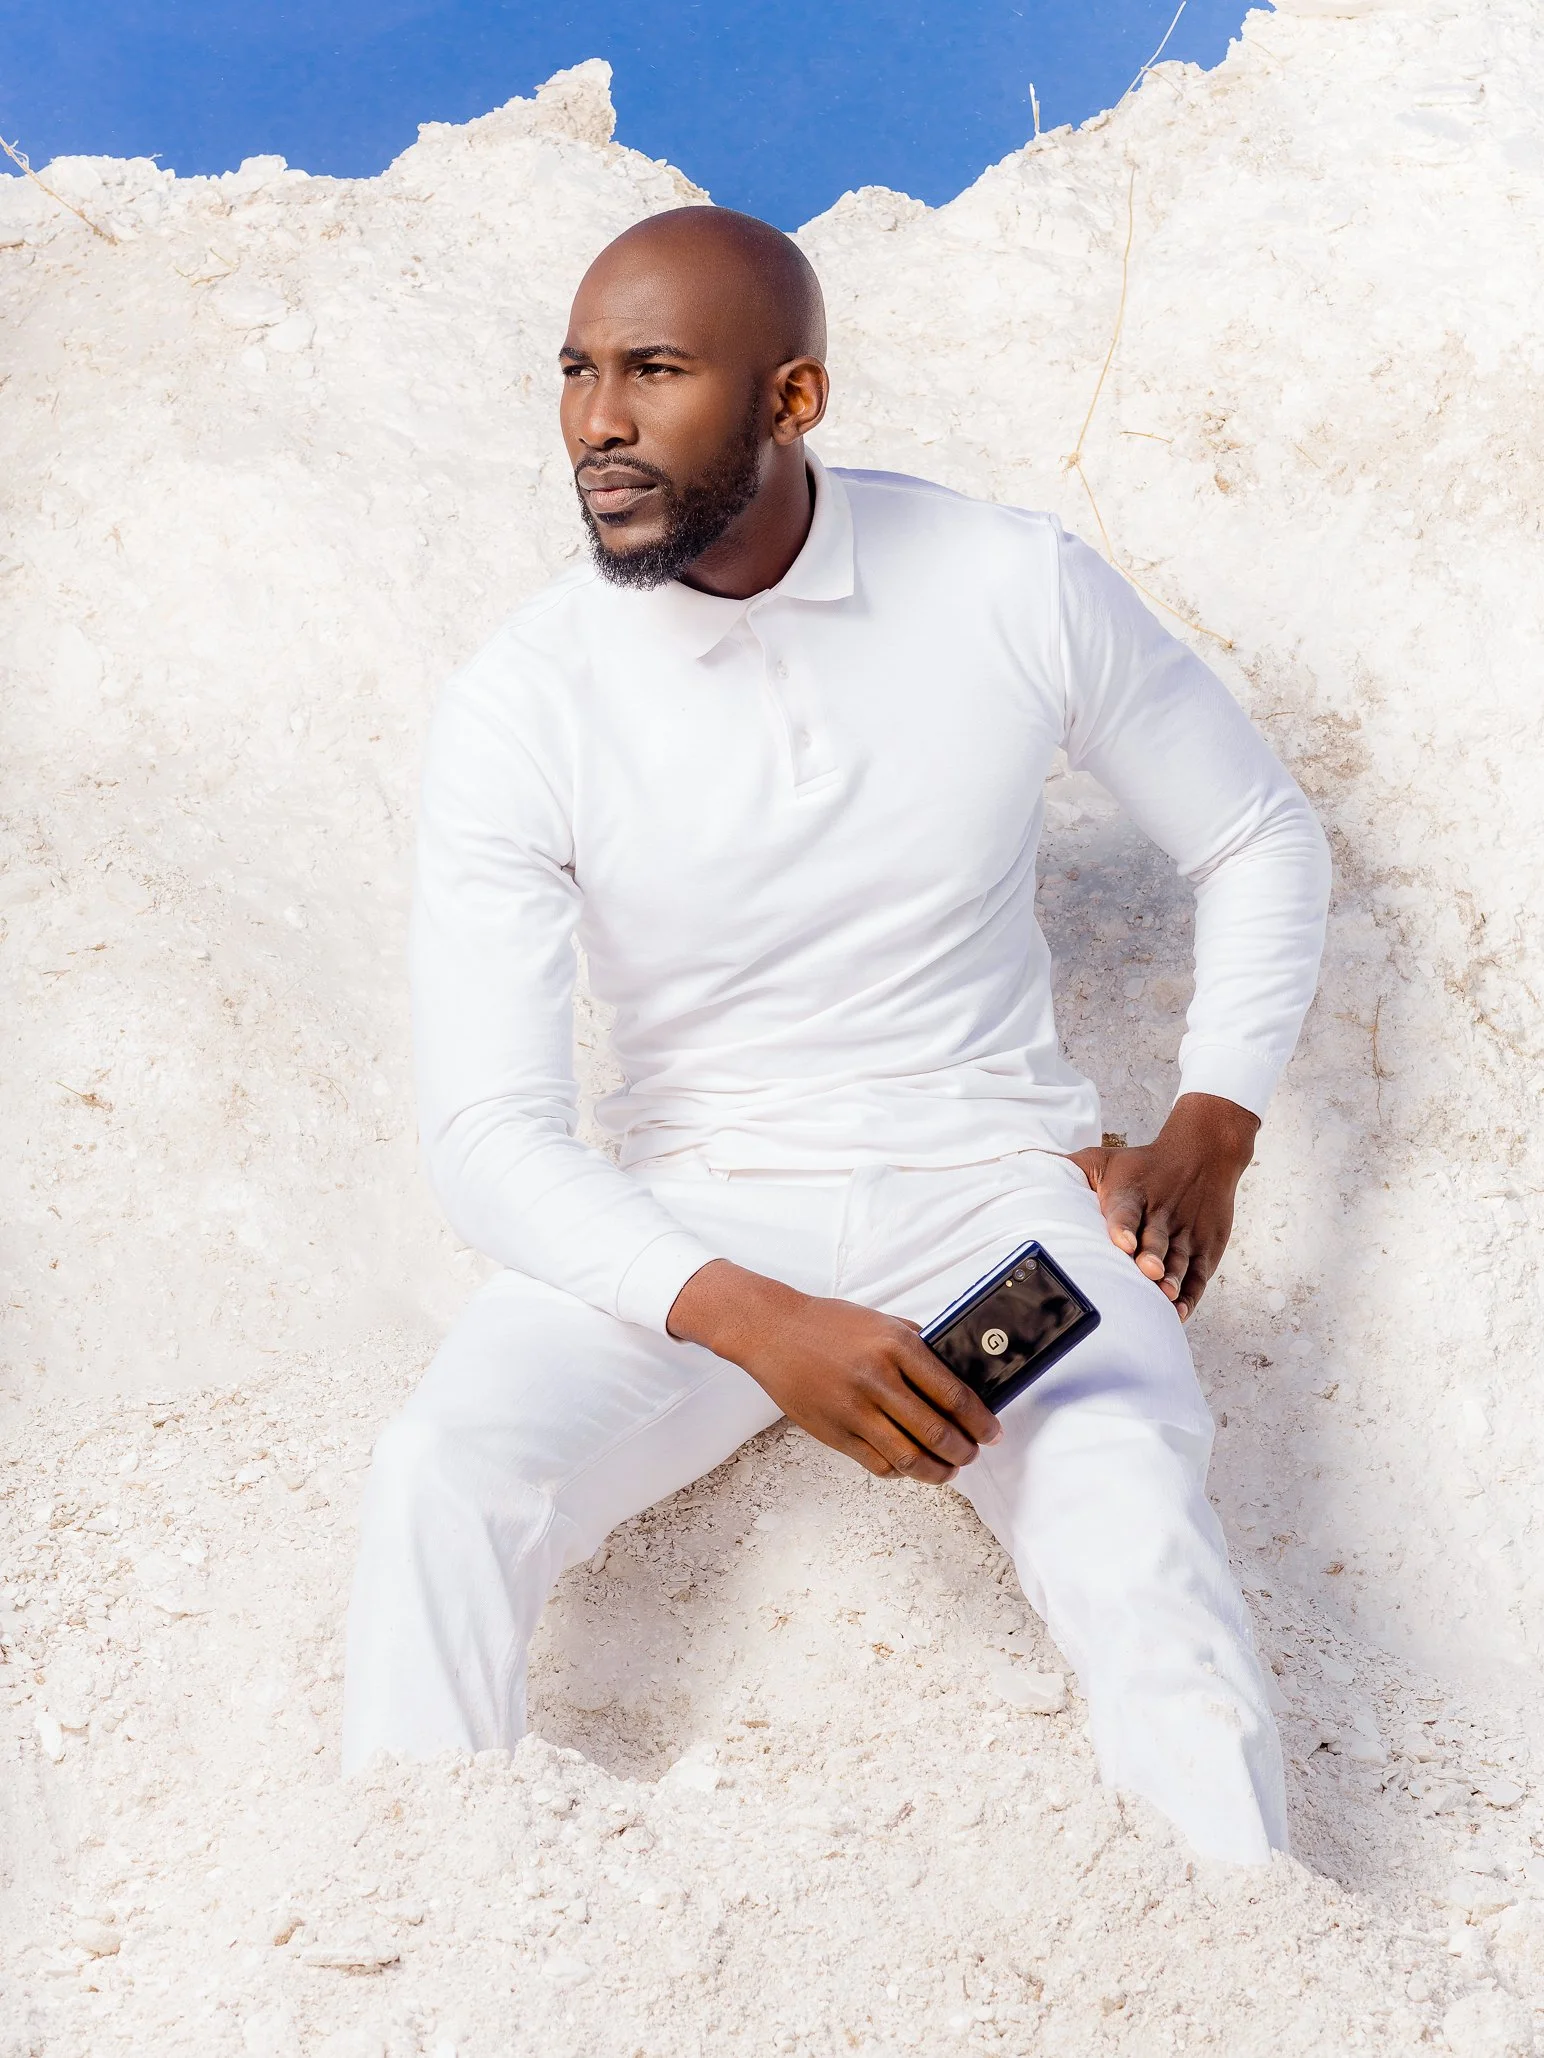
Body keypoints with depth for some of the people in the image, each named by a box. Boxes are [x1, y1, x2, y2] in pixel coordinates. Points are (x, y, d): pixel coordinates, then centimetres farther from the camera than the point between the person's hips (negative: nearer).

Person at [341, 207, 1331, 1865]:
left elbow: (1259, 838, 12)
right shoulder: (519, 708, -9)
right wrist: (757, 1324, -29)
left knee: (1148, 1568, -28)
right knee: (437, 1478, -26)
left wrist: (1209, 1131, -1)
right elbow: (489, 1136, -14)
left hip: (995, 1188, 0)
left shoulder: (1019, 591, -5)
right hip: (689, 1226, 1)